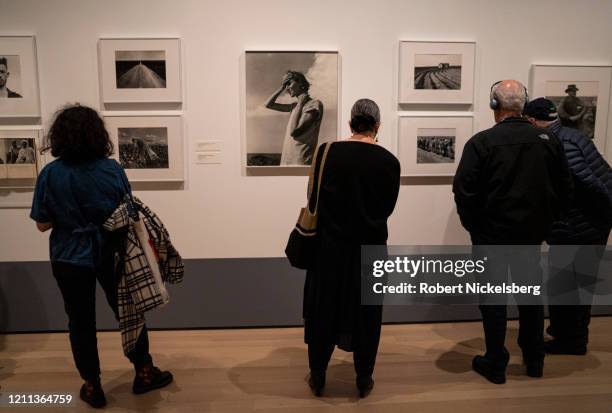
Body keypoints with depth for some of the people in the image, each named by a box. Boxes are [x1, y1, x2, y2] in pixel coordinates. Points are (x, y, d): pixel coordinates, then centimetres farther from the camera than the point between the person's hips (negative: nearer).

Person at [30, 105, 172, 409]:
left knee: (81, 322, 14)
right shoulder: (112, 169, -11)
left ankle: (92, 387, 26)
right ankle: (144, 373, 28)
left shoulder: (50, 174, -12)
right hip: (110, 254, 0)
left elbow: (43, 224, -6)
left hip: (70, 259, 0)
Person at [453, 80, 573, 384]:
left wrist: (474, 226, -3)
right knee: (531, 294, 19)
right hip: (532, 234, 4)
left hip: (491, 234, -4)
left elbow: (463, 190, -17)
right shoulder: (548, 140, -1)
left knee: (493, 298, 8)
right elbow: (564, 188, 4)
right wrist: (544, 222, 13)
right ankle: (534, 360, 33)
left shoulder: (481, 142, -15)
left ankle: (495, 364, 19)